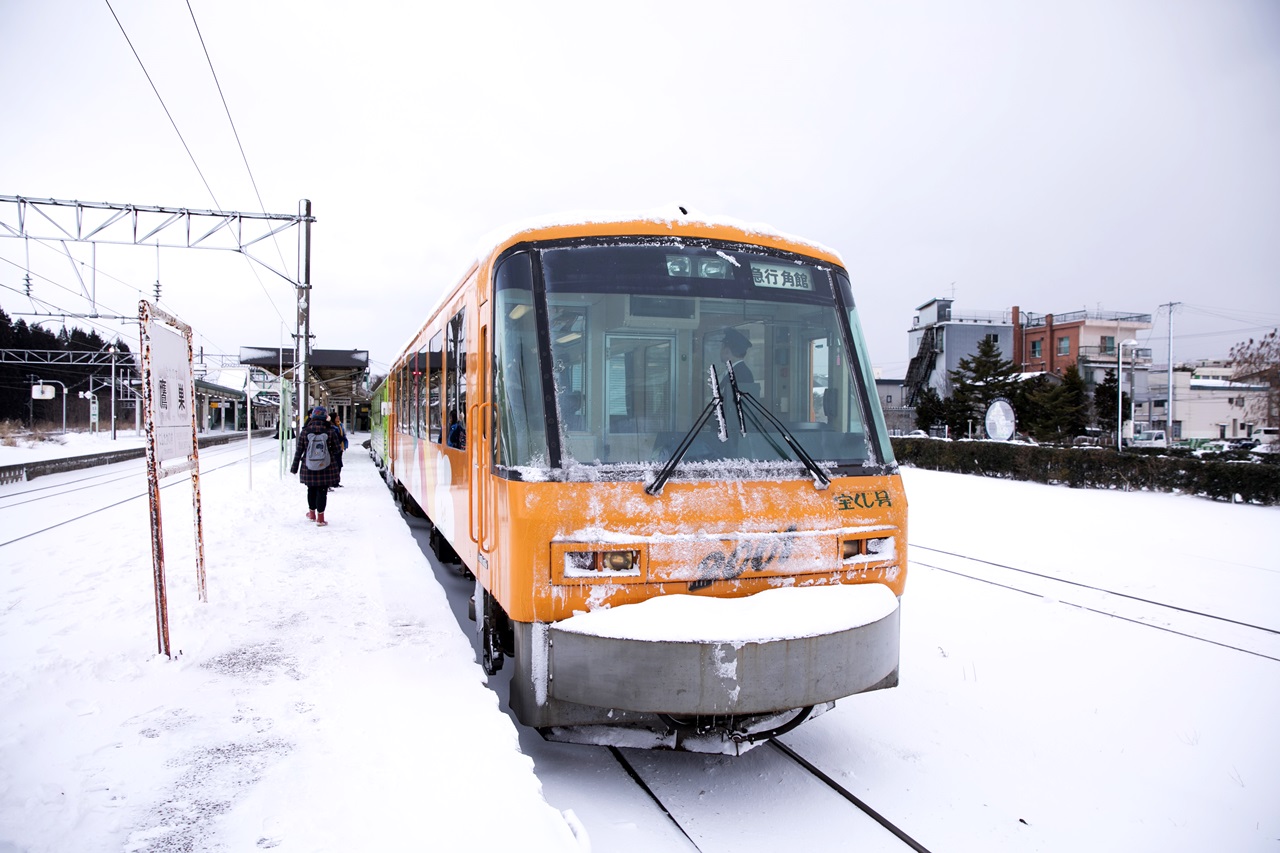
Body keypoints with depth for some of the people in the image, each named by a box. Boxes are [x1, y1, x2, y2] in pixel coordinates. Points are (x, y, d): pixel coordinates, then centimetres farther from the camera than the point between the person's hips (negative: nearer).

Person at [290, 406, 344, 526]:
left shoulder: (304, 431, -4)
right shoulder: (331, 431, -7)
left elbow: (299, 451, 1)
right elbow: (337, 451, -2)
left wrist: (295, 466, 11)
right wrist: (338, 467, 10)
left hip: (308, 468, 2)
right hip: (326, 468, -2)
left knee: (311, 489, 19)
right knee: (322, 491, 4)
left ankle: (312, 513, 36)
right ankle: (320, 518, 8)